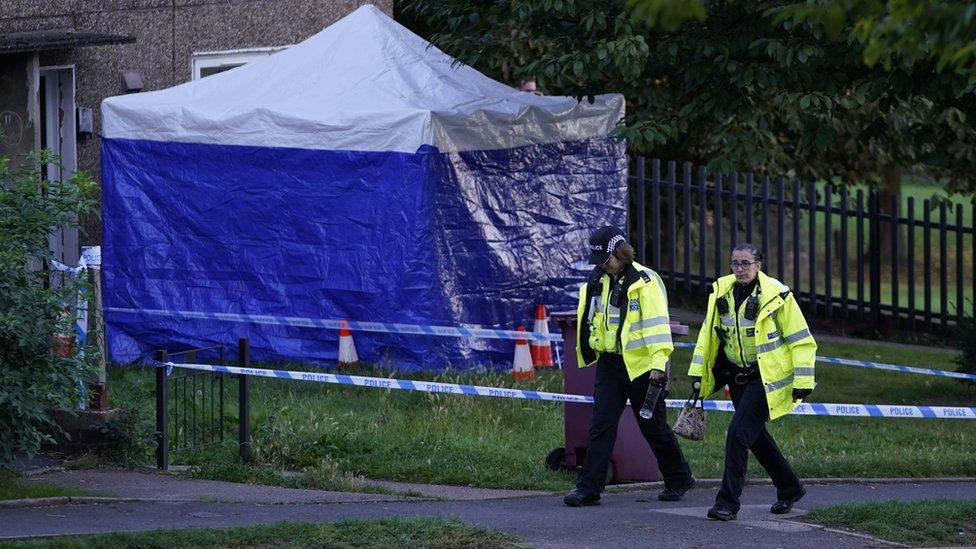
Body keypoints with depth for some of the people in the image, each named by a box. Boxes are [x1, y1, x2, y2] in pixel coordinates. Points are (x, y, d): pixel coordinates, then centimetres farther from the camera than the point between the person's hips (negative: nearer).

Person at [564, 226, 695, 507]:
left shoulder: (645, 282, -14)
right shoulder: (600, 281, 8)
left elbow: (657, 325, -19)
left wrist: (658, 363, -25)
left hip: (641, 365, -6)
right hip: (610, 363, 6)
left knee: (654, 426, 6)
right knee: (601, 425, -4)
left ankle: (679, 480, 25)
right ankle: (589, 488, -6)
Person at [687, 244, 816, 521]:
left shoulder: (776, 295, -13)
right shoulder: (721, 293, 3)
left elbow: (801, 340, -9)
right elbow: (708, 335, 14)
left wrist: (802, 381, -12)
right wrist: (697, 372, 10)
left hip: (766, 376, -7)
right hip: (737, 376, 7)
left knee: (738, 433, -17)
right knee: (755, 435, 16)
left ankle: (728, 503, -13)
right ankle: (790, 488, 36)